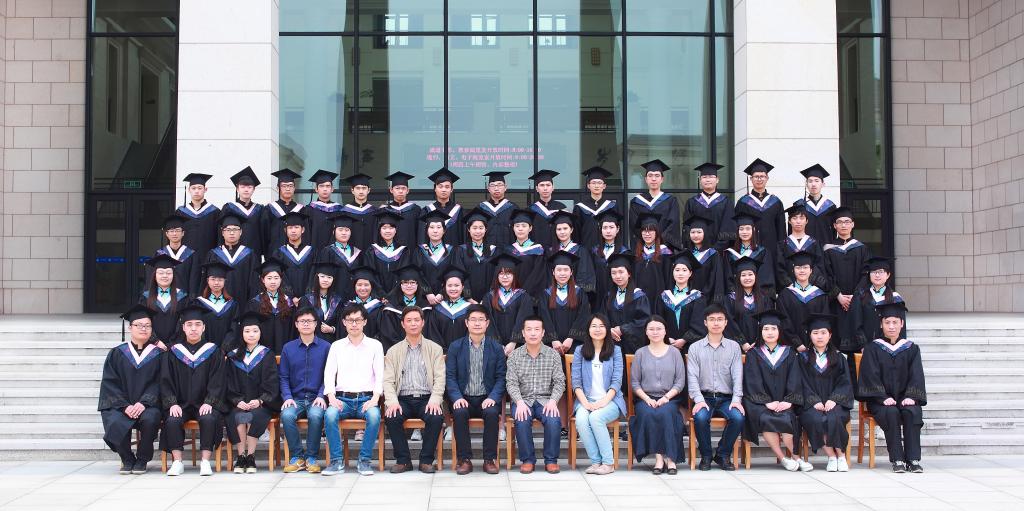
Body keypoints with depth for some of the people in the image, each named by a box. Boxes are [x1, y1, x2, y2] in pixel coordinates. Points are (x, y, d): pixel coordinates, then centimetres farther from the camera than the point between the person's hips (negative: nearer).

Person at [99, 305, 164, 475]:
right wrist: (125, 406, -12)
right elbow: (110, 383, 3)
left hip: (147, 405, -1)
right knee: (114, 422, -32)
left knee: (150, 419, -34)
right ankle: (127, 460, -4)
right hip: (118, 406, 1)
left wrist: (144, 403, -16)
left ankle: (142, 460, -9)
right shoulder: (117, 353, 11)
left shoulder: (158, 355, 9)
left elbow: (158, 383, 1)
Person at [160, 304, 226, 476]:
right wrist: (172, 403, -10)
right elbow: (166, 381, 6)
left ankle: (205, 461, -23)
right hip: (181, 404, 1)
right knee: (172, 420, -29)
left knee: (209, 419, -32)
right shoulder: (174, 352, 11)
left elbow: (217, 382, 0)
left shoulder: (213, 352, 7)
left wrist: (209, 402, -15)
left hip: (204, 405, -1)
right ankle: (177, 462, -19)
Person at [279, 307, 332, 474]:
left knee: (316, 415, -34)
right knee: (287, 415, -30)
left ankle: (311, 457, -17)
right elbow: (283, 377, 10)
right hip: (296, 398, 2)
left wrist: (321, 396, -11)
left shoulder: (326, 347, 6)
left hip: (316, 398, -2)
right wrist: (287, 397, -6)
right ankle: (296, 456, -14)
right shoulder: (288, 348, 12)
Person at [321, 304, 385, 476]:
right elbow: (329, 374, 7)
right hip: (342, 398, 1)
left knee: (374, 415, -34)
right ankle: (337, 460, -21)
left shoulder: (375, 345, 11)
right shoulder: (337, 346, 15)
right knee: (330, 414, -32)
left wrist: (375, 399, -13)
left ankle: (364, 460, -21)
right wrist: (332, 397, -10)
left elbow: (380, 375, 3)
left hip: (366, 398, -1)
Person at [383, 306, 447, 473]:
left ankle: (426, 460, -14)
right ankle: (403, 460, -13)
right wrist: (392, 401, -15)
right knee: (391, 417, -30)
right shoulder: (393, 351, 14)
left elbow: (439, 378, 3)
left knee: (436, 417, -31)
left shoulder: (435, 349, 12)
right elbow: (388, 380, 5)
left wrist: (434, 400, -15)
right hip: (403, 399, 1)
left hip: (426, 399, -1)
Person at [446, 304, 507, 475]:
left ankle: (490, 459, -19)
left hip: (487, 398, 0)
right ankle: (464, 459, -20)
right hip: (464, 398, 0)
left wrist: (493, 397, -14)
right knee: (459, 413, -32)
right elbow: (450, 376, 2)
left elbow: (501, 377, 3)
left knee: (492, 413, -32)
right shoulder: (455, 347, 7)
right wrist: (457, 397, -15)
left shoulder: (496, 348, 7)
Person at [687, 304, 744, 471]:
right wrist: (698, 400, -16)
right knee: (700, 417, -33)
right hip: (704, 397, -1)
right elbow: (692, 377, 0)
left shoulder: (734, 347, 11)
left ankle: (723, 455, -5)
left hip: (727, 398, 1)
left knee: (738, 417, -29)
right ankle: (706, 456, -8)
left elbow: (737, 375, 3)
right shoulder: (695, 348, 8)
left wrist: (736, 400, -13)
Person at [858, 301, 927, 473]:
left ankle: (913, 459, -27)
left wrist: (911, 396, -15)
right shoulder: (872, 349, 6)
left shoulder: (911, 349, 13)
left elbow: (916, 375, 3)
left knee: (912, 412, -31)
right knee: (891, 413, -33)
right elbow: (871, 376, -4)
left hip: (905, 399, 2)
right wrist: (883, 398, -19)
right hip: (880, 401, -1)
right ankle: (897, 460, -28)